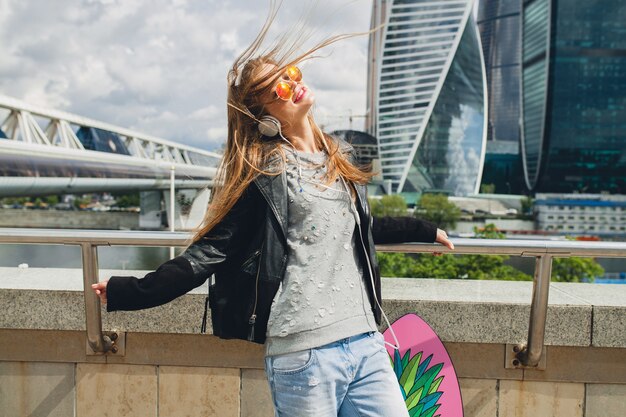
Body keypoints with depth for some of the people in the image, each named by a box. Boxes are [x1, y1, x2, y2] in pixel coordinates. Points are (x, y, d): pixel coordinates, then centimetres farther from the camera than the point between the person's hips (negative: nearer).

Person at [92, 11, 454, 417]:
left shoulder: (342, 158, 13)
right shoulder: (263, 172, -7)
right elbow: (209, 253, -11)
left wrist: (425, 230, 37)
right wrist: (128, 292, -19)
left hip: (366, 343, 6)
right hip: (304, 356, -6)